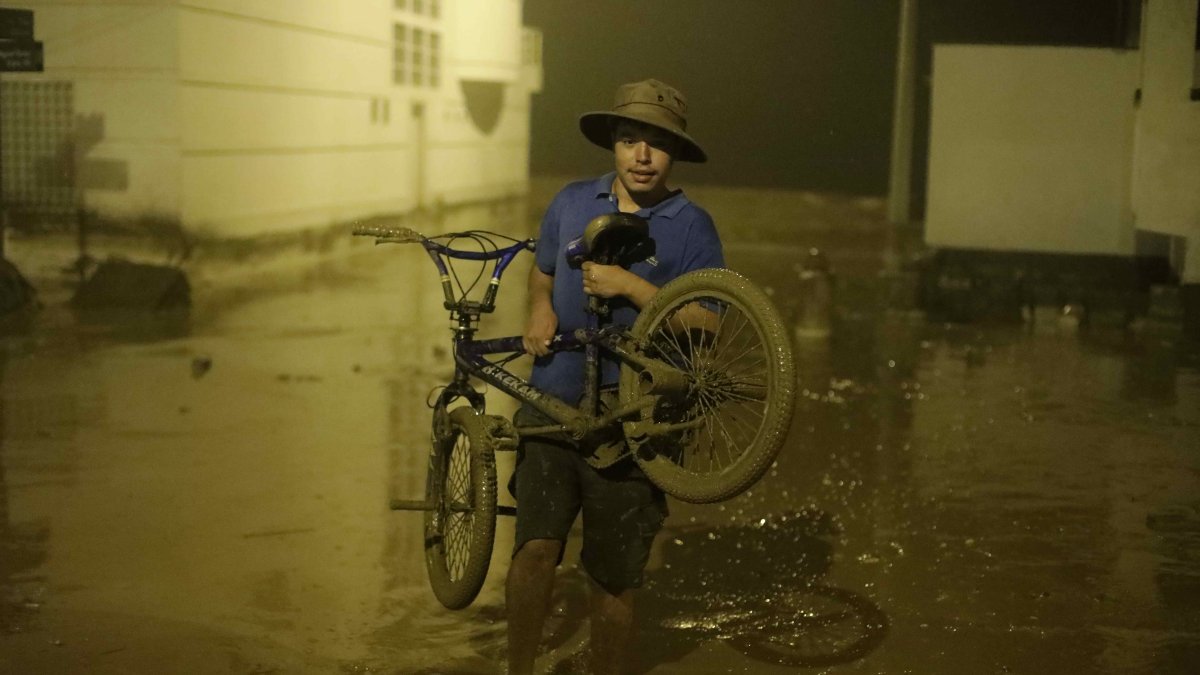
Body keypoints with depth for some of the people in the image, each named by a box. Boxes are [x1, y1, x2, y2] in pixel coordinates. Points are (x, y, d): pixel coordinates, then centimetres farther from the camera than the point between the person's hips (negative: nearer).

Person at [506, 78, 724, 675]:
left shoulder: (691, 226, -2)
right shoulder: (572, 202, 8)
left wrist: (628, 286, -18)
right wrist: (540, 309, 4)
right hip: (553, 407, 2)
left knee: (614, 578, 6)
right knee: (536, 548, -13)